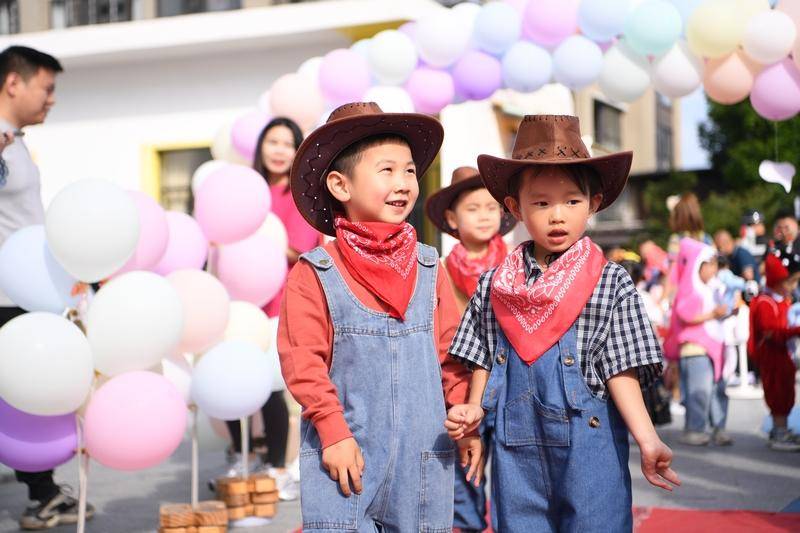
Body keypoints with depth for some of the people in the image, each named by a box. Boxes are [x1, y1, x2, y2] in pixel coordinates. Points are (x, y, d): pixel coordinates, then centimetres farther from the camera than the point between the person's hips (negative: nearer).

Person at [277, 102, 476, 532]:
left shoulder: (428, 268, 5)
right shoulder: (315, 274, -7)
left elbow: (451, 351, 9)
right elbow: (303, 363, -8)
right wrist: (334, 433, -11)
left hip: (423, 452, 3)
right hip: (345, 450, -3)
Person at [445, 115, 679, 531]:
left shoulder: (611, 282, -2)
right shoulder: (493, 285, 6)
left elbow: (621, 369, -5)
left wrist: (647, 441, -15)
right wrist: (473, 409, -3)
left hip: (589, 441, -2)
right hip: (515, 443, 3)